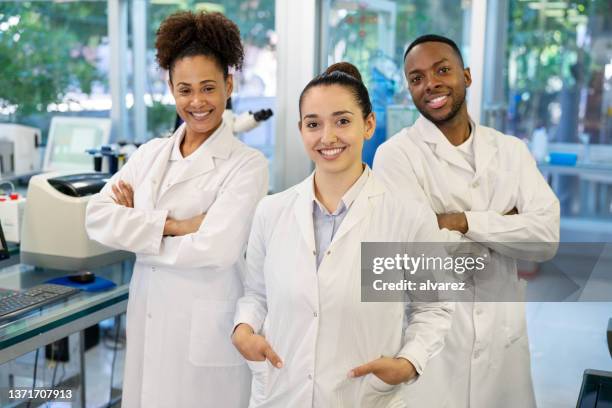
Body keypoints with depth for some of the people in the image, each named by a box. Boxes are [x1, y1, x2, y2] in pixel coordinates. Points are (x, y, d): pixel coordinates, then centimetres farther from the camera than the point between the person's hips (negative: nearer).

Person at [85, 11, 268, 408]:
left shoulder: (247, 164, -10)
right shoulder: (150, 154, 6)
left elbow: (215, 247, -22)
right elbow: (98, 217, -5)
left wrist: (136, 225, -8)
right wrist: (172, 225, -17)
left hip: (206, 333, -5)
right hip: (146, 324, 5)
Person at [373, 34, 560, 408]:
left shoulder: (512, 151, 5)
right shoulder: (396, 154, -10)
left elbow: (547, 237, -8)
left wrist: (462, 221, -17)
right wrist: (505, 227, -7)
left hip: (503, 337, 4)